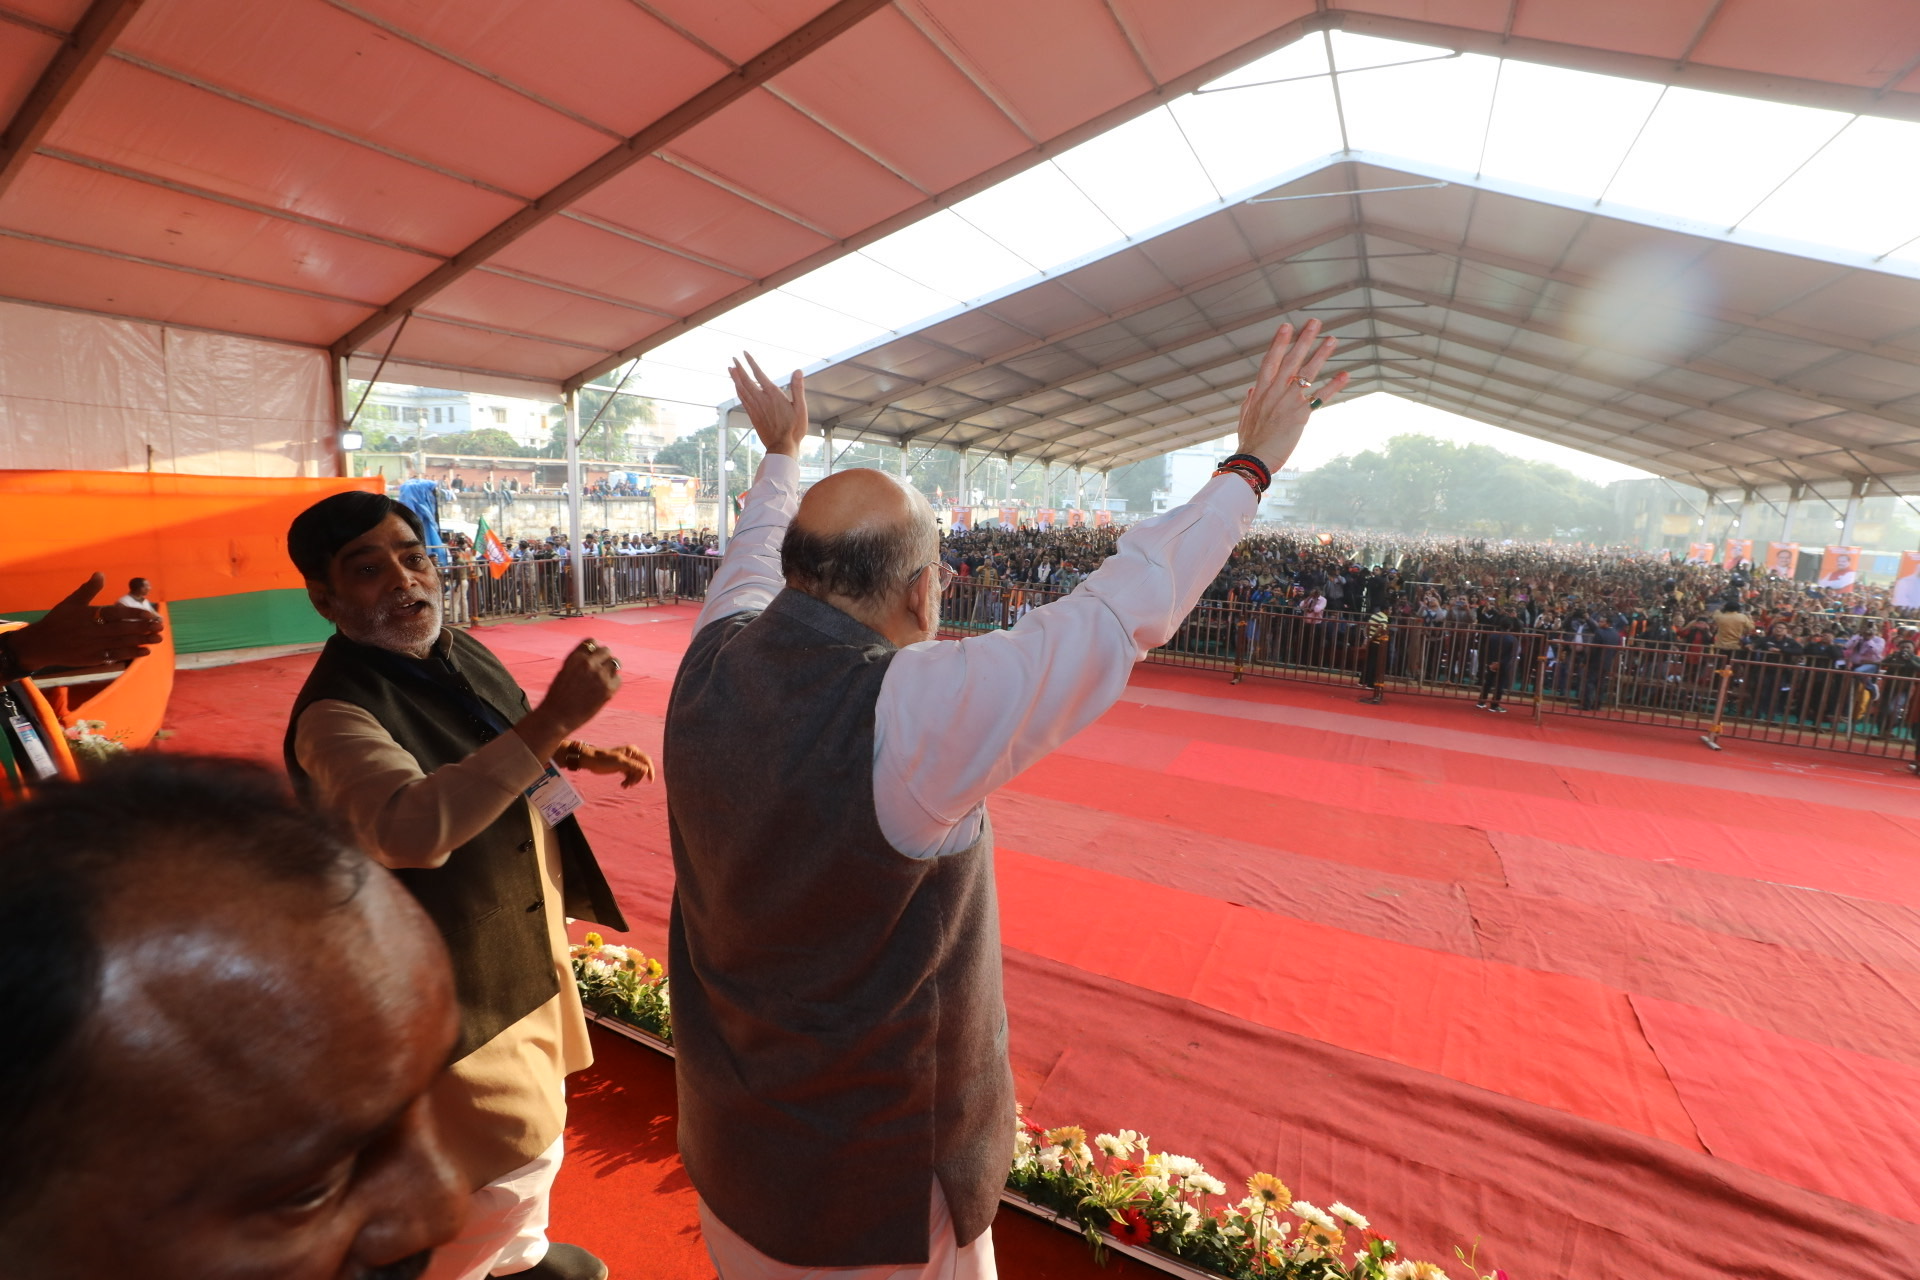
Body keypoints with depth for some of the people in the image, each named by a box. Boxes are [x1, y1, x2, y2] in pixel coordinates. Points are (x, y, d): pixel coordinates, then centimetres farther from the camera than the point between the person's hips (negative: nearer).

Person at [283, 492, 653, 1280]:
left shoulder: (459, 653, -1)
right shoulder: (336, 712, -27)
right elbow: (409, 828, -46)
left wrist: (581, 755, -1)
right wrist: (552, 720, -49)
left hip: (526, 930, 9)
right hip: (459, 970, -8)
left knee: (535, 1122, 28)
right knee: (514, 1154, 9)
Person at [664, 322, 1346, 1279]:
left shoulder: (712, 662, -13)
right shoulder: (911, 715, -34)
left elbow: (756, 554, 8)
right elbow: (1124, 611, -27)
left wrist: (780, 452, 27)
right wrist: (1252, 462, -13)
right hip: (871, 1168, -6)